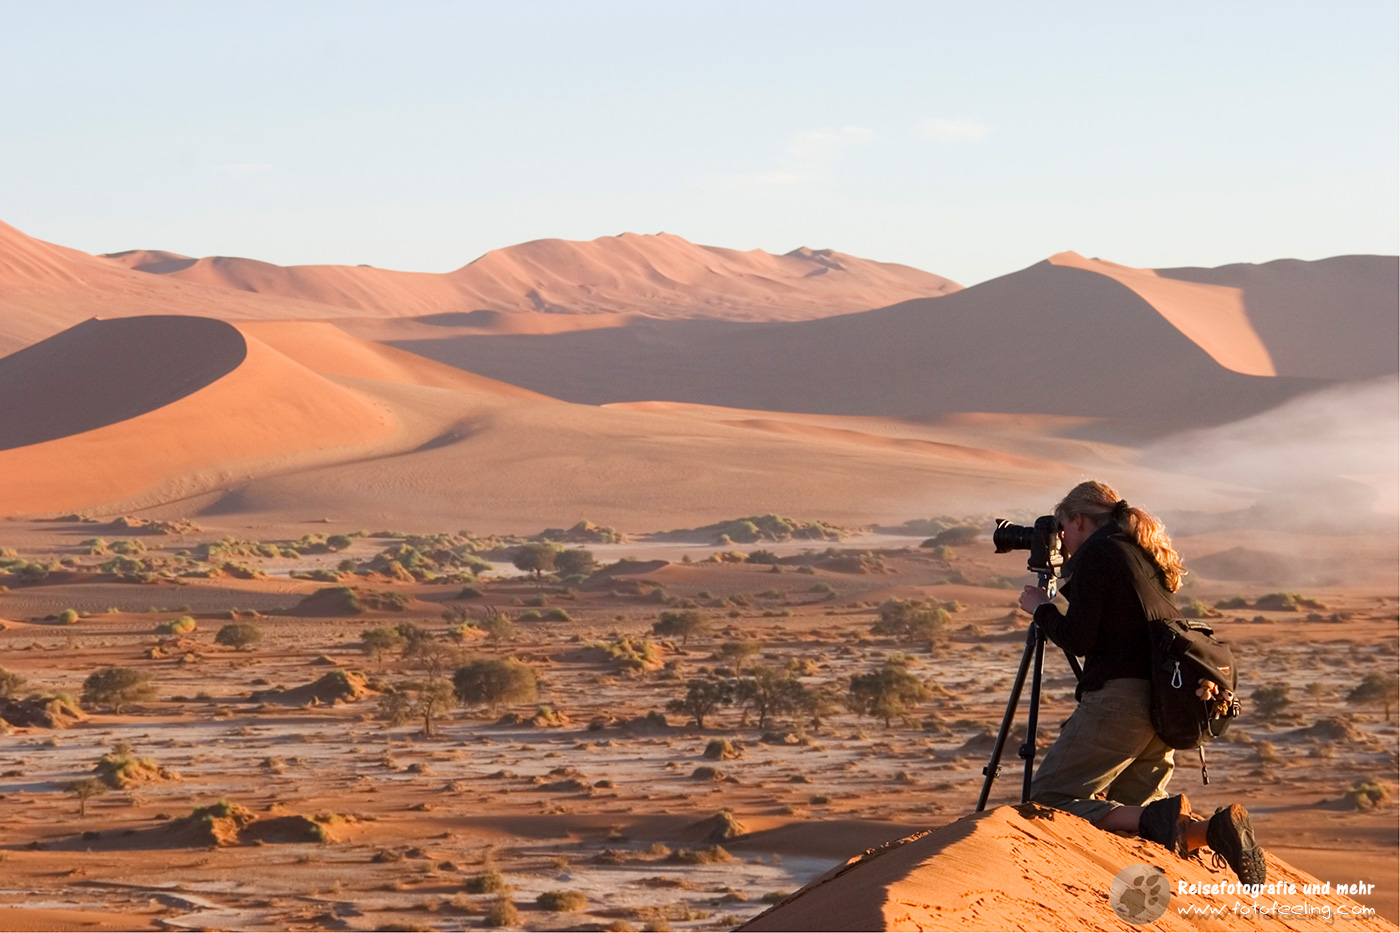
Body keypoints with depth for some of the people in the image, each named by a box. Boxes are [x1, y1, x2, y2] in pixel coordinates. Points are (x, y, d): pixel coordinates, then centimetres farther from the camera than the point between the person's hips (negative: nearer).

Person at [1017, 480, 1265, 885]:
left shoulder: (1097, 553, -6)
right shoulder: (1146, 554, 20)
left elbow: (1077, 639, -10)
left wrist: (1041, 608, 8)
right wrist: (1071, 571, 30)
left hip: (1120, 697, -9)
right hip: (1166, 705, 9)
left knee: (1047, 801, -7)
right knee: (1131, 809, 16)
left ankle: (1158, 819, -28)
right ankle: (1216, 828, -11)